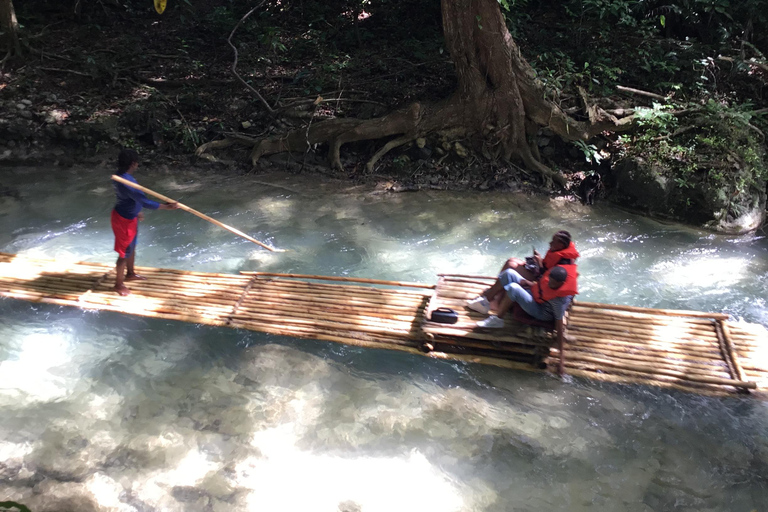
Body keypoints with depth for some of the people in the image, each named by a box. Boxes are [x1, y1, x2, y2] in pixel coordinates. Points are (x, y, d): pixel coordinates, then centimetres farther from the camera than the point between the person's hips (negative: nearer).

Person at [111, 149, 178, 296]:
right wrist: (167, 206, -29)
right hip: (124, 220, -10)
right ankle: (119, 284, 23)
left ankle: (130, 274, 48)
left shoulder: (121, 176, -1)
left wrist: (136, 212, 26)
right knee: (125, 252, 6)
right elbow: (146, 202, -35)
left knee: (132, 246, 27)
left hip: (128, 216, 10)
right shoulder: (126, 182, -34)